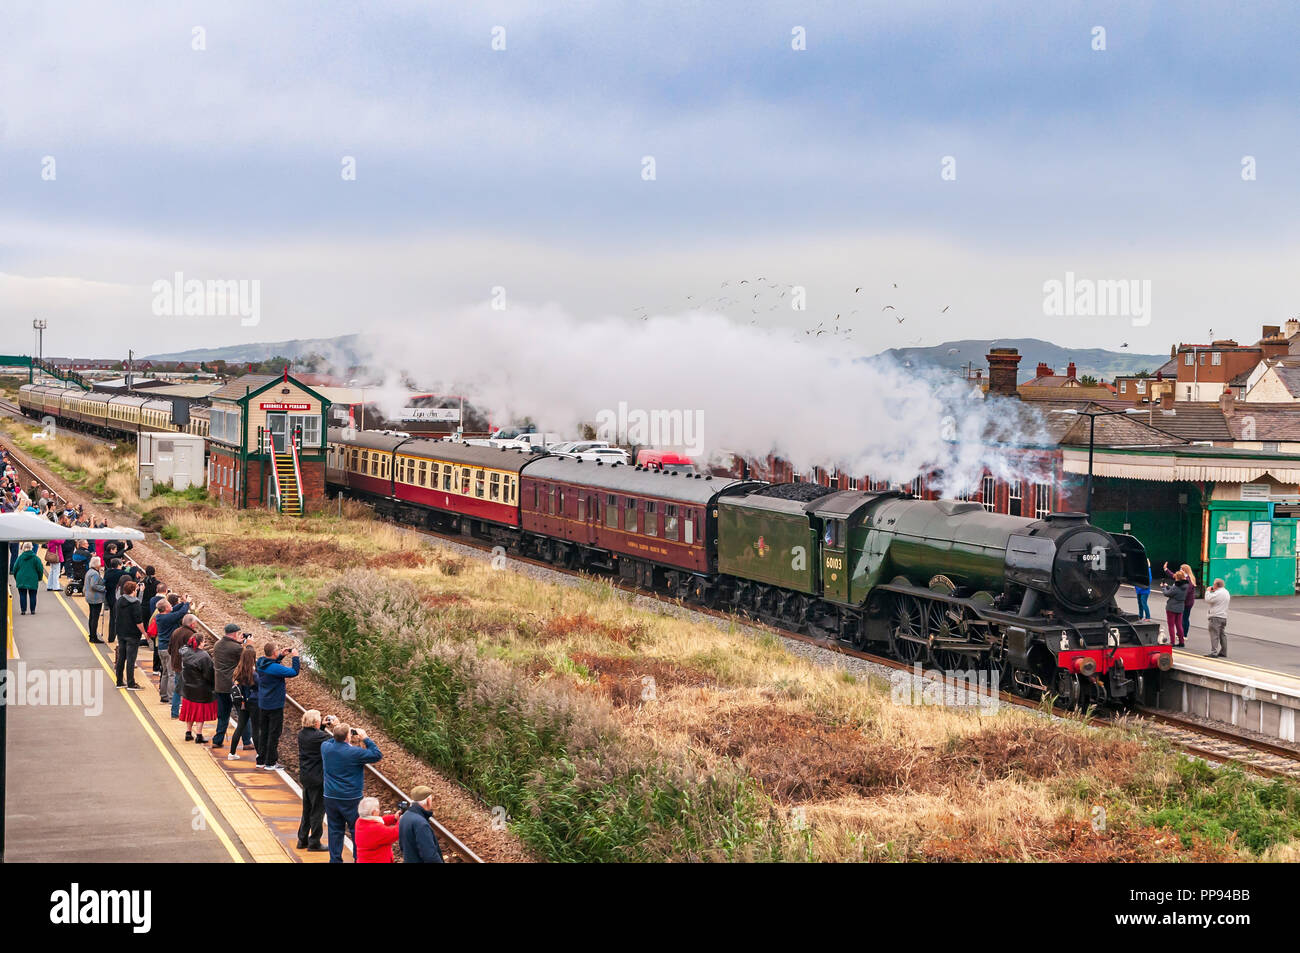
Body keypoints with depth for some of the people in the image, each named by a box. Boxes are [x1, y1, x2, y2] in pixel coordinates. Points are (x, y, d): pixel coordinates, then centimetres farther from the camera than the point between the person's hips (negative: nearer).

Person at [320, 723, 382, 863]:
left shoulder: (325, 747, -5)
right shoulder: (355, 752, -20)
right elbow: (377, 755, -12)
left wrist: (339, 736, 11)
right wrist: (365, 739, -7)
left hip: (330, 798, 4)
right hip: (351, 799, -4)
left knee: (335, 830, 12)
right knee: (357, 831, 9)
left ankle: (335, 859, 16)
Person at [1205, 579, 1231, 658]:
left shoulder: (1217, 593, -17)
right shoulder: (1226, 592, 14)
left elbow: (1207, 600, -16)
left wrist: (1208, 591, -1)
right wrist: (1213, 592, 17)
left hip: (1216, 617, -10)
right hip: (1224, 617, 10)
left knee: (1214, 635, -9)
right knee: (1222, 635, 14)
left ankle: (1214, 652, -13)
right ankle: (1223, 652, 18)